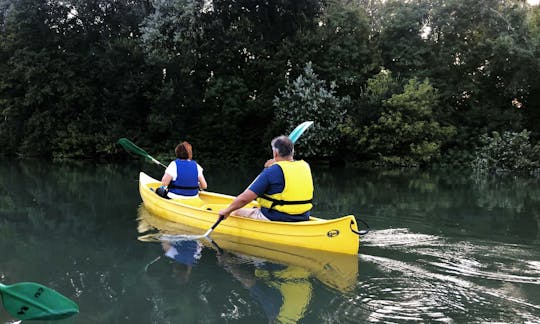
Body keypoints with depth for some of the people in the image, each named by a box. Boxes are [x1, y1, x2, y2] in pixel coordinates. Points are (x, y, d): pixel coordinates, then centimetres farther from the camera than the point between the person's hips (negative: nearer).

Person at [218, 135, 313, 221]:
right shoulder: (305, 166, 0)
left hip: (275, 220, -7)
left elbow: (244, 198, -18)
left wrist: (227, 210, -4)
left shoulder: (272, 171, -18)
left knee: (236, 213, 12)